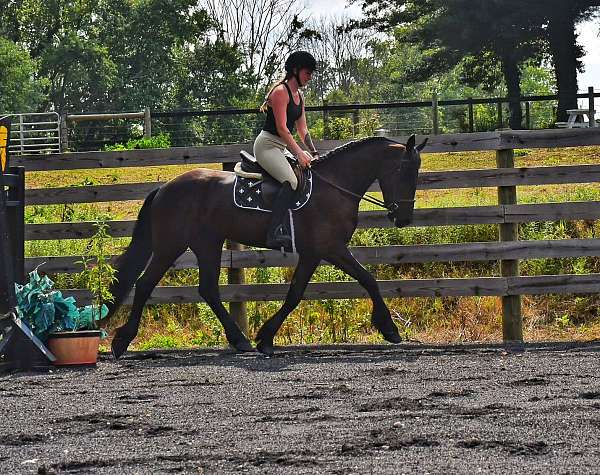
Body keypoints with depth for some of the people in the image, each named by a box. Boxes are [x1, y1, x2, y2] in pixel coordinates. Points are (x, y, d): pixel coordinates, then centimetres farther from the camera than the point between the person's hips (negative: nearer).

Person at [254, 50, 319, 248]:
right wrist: (299, 153, -24)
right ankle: (274, 232, -40)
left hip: (280, 148, 10)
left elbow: (303, 130, 19)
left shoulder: (299, 97, 17)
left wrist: (314, 153, 7)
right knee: (290, 181, -30)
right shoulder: (281, 92, -12)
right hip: (267, 144, -10)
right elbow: (281, 128, -19)